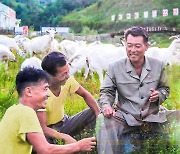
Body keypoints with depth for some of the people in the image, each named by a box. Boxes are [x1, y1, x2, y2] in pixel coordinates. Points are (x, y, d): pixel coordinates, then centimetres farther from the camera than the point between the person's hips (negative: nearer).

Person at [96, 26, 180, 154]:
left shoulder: (158, 66, 2)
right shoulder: (115, 68, -4)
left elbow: (165, 89, 16)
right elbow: (107, 91, 1)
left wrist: (159, 95, -8)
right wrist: (106, 105, -21)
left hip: (153, 116, 2)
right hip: (125, 117, -2)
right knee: (104, 120, -30)